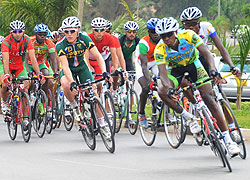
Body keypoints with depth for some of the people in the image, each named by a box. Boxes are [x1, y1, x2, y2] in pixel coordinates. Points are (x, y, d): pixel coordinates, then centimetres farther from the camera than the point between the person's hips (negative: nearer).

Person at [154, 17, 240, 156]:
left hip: (193, 64, -1)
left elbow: (207, 53, -35)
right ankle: (190, 118, -10)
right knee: (162, 92, -29)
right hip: (176, 70, 1)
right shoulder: (160, 49, -29)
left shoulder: (188, 35, -30)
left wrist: (212, 69, -54)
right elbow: (163, 73, -37)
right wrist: (168, 87, -58)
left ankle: (228, 139, -16)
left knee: (208, 97, -17)